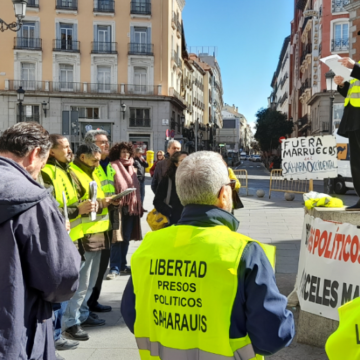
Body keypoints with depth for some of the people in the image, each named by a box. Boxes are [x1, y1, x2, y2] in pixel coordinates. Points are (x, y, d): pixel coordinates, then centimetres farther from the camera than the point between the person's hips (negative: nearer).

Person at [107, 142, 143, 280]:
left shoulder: (132, 168, 16)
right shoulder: (113, 167, -3)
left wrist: (138, 205, 13)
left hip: (131, 206, 6)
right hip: (118, 206, -6)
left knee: (126, 237, 11)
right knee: (117, 237, -9)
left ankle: (122, 264, 22)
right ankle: (114, 268, -4)